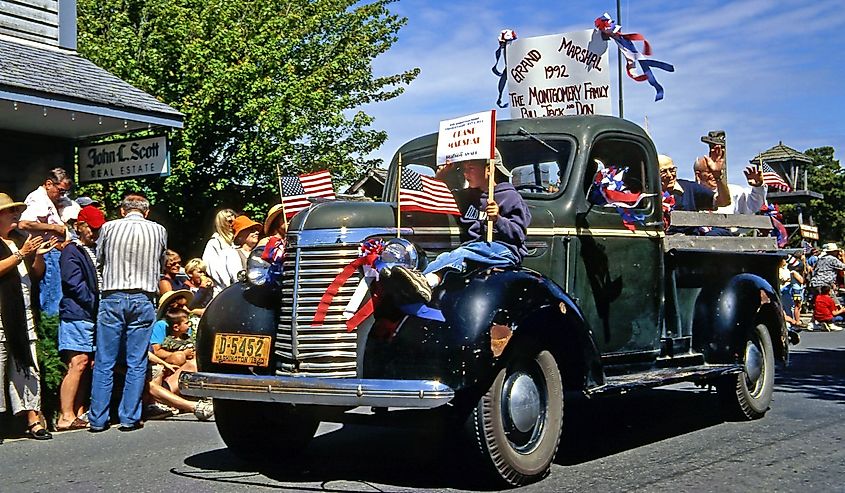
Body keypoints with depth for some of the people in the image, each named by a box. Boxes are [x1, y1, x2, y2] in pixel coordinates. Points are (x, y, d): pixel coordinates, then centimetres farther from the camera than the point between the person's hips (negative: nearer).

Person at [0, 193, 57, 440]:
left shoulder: (21, 240, 22)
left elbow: (37, 274, 22)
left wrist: (39, 256, 4)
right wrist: (21, 255, -15)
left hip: (24, 316, 7)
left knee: (28, 368, 4)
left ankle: (33, 420, 4)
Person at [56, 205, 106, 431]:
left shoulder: (96, 251, 23)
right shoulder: (71, 252, -3)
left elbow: (101, 283, 26)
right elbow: (76, 285, -13)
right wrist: (96, 304, -10)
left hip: (93, 317, 8)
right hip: (77, 316, -8)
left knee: (86, 366, 6)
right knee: (77, 364, -13)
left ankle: (78, 414, 9)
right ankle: (66, 417, -12)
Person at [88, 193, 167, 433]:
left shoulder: (109, 227, 3)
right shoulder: (158, 231, 6)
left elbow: (99, 262, 15)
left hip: (112, 298, 0)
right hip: (143, 299, 0)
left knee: (104, 363, 4)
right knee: (136, 364, 5)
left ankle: (98, 419, 6)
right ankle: (129, 418, 6)